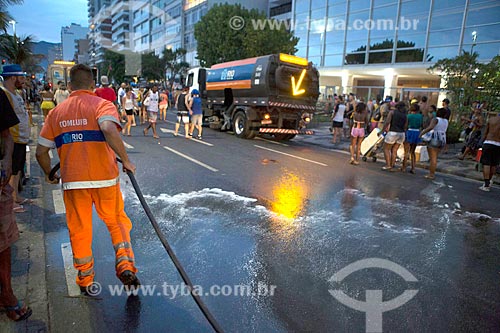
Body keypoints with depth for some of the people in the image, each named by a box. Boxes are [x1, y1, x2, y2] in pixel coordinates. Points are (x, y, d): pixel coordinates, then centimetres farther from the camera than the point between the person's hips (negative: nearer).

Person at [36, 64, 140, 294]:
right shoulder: (102, 105, -3)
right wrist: (125, 161, -19)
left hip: (72, 181, 3)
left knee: (79, 229, 15)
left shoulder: (57, 112, 9)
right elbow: (110, 130, -27)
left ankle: (86, 280, 27)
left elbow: (41, 151, 10)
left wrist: (49, 174, 26)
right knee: (117, 222, 16)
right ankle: (125, 265, 2)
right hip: (105, 179, -2)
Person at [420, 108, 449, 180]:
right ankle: (432, 173, 18)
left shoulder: (435, 119, -11)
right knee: (435, 158, 15)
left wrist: (422, 132, -21)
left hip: (434, 139, -7)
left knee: (432, 158, -2)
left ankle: (431, 174, 1)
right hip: (442, 140, 7)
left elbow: (430, 127, -29)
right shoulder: (446, 121, 11)